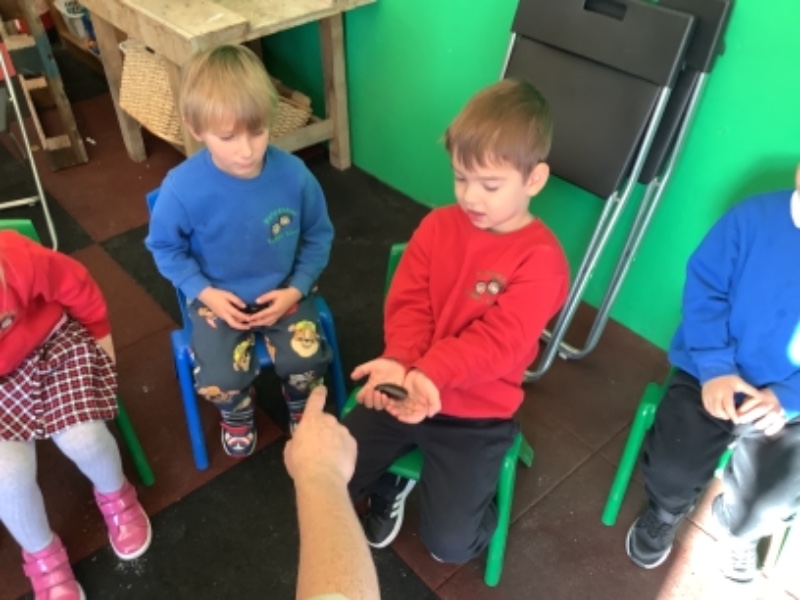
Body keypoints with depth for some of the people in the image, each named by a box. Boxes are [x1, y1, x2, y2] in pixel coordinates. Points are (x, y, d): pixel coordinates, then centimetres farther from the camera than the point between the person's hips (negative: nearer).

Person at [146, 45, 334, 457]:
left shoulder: (293, 174, -19)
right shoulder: (182, 188, -23)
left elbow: (318, 235, -4)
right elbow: (165, 247, -5)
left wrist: (296, 289, -14)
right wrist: (204, 292, -16)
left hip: (282, 292, 1)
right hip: (218, 298, -1)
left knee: (306, 362, -16)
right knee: (219, 381, -16)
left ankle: (303, 407, 24)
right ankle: (237, 414, 24)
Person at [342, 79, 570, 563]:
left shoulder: (541, 258, -17)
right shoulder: (438, 226, -2)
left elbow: (499, 341, -24)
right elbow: (407, 302, -7)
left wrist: (431, 373, -39)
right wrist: (400, 362, -27)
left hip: (477, 414, -4)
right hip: (407, 387, 4)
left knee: (449, 544, -7)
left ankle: (477, 499, 28)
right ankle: (393, 479, 31)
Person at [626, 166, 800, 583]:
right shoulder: (756, 217, -12)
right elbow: (704, 288, -5)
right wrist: (715, 368, -16)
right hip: (715, 375, 0)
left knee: (762, 509, -14)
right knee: (669, 470, -16)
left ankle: (736, 530, 28)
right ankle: (665, 514, 24)